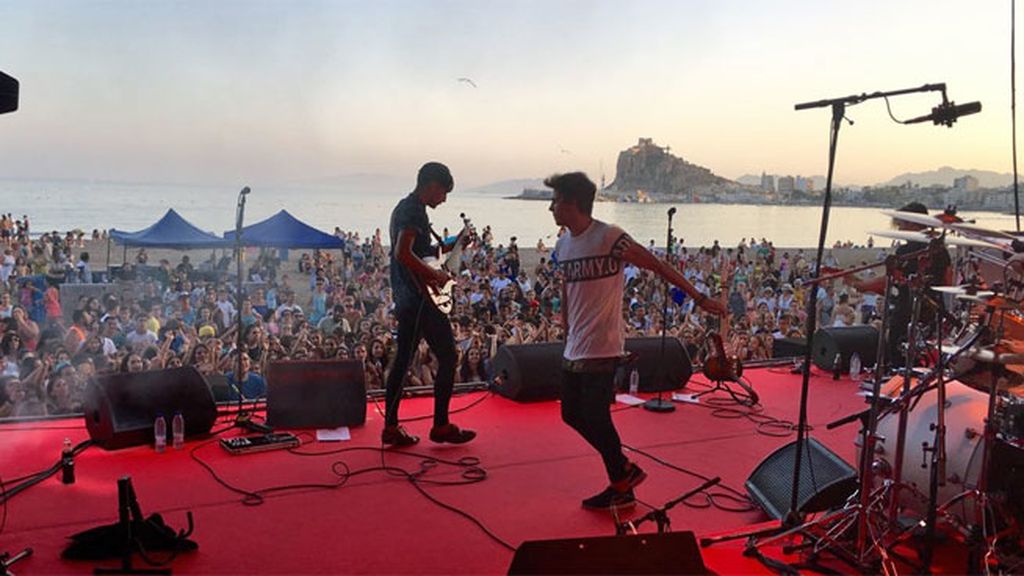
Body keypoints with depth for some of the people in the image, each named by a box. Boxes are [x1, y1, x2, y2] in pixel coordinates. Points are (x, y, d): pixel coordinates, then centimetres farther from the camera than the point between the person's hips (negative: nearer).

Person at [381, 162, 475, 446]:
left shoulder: (403, 207, 18)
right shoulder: (415, 211, -15)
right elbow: (402, 253, -28)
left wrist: (448, 246, 18)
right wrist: (435, 274, -18)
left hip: (404, 298, 10)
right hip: (421, 298, -10)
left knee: (403, 359, 11)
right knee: (447, 357, -2)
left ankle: (391, 427, 13)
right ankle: (441, 426, 4)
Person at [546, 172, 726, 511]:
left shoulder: (609, 238, -14)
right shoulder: (562, 246, 9)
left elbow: (659, 267, -11)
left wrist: (700, 299, -11)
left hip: (602, 350, -8)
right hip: (574, 351, 8)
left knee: (594, 418, -8)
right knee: (573, 415, 10)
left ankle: (621, 483, 14)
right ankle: (624, 474, 25)